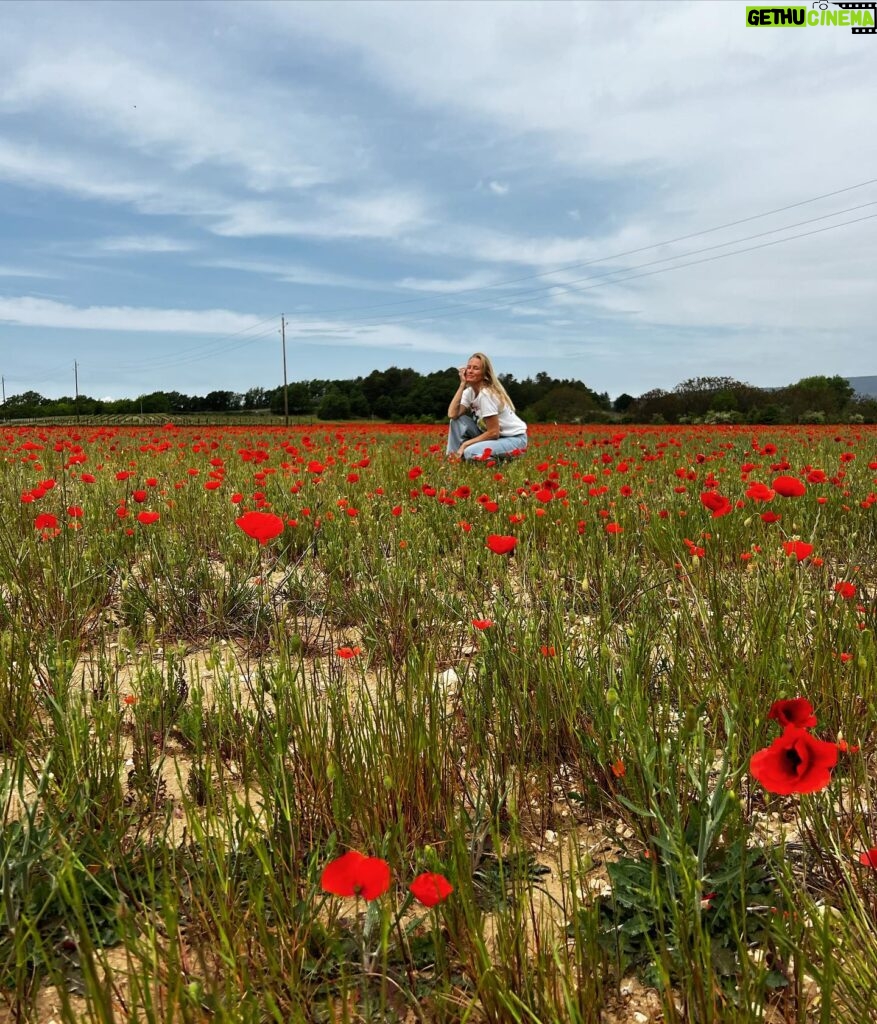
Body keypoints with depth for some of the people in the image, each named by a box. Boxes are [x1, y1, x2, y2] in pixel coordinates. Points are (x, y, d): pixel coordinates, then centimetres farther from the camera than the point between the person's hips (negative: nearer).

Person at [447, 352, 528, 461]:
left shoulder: (486, 394, -23)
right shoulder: (469, 392, 0)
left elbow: (493, 433, -23)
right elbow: (452, 414, -16)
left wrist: (465, 444, -18)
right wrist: (462, 384, -14)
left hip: (514, 438, -8)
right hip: (494, 434, 8)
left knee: (471, 452, -30)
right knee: (458, 420, -7)